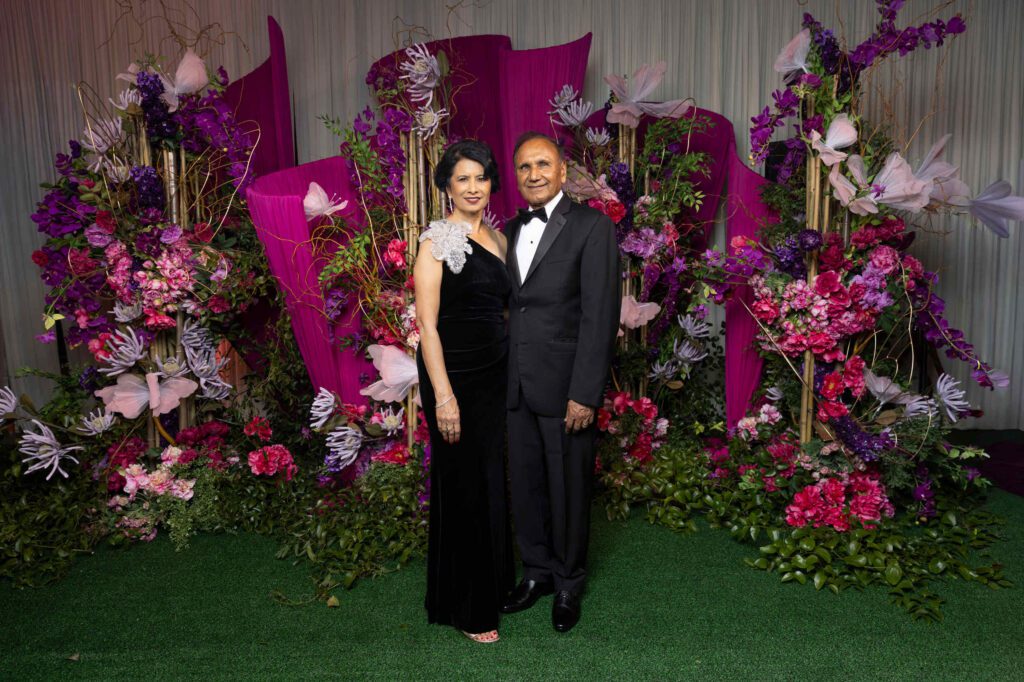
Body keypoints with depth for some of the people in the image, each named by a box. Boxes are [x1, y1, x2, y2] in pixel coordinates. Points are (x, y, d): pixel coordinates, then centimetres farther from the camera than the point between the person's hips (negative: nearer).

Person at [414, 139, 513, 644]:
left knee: (493, 478, 17)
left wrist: (512, 370, 8)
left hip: (496, 373, 7)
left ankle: (494, 583, 37)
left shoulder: (497, 239, 9)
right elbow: (427, 325, -15)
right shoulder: (437, 242, -11)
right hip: (454, 375, -6)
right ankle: (464, 606, 24)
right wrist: (443, 396, -20)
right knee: (462, 486, 5)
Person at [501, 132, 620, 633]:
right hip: (518, 385, 6)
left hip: (564, 386, -5)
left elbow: (600, 315, -13)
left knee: (568, 488, 8)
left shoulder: (592, 226, -8)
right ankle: (538, 572, 36)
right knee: (524, 483, 15)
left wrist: (585, 394, -17)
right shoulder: (512, 230, 12)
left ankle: (569, 583, 30)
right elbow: (507, 304, 13)